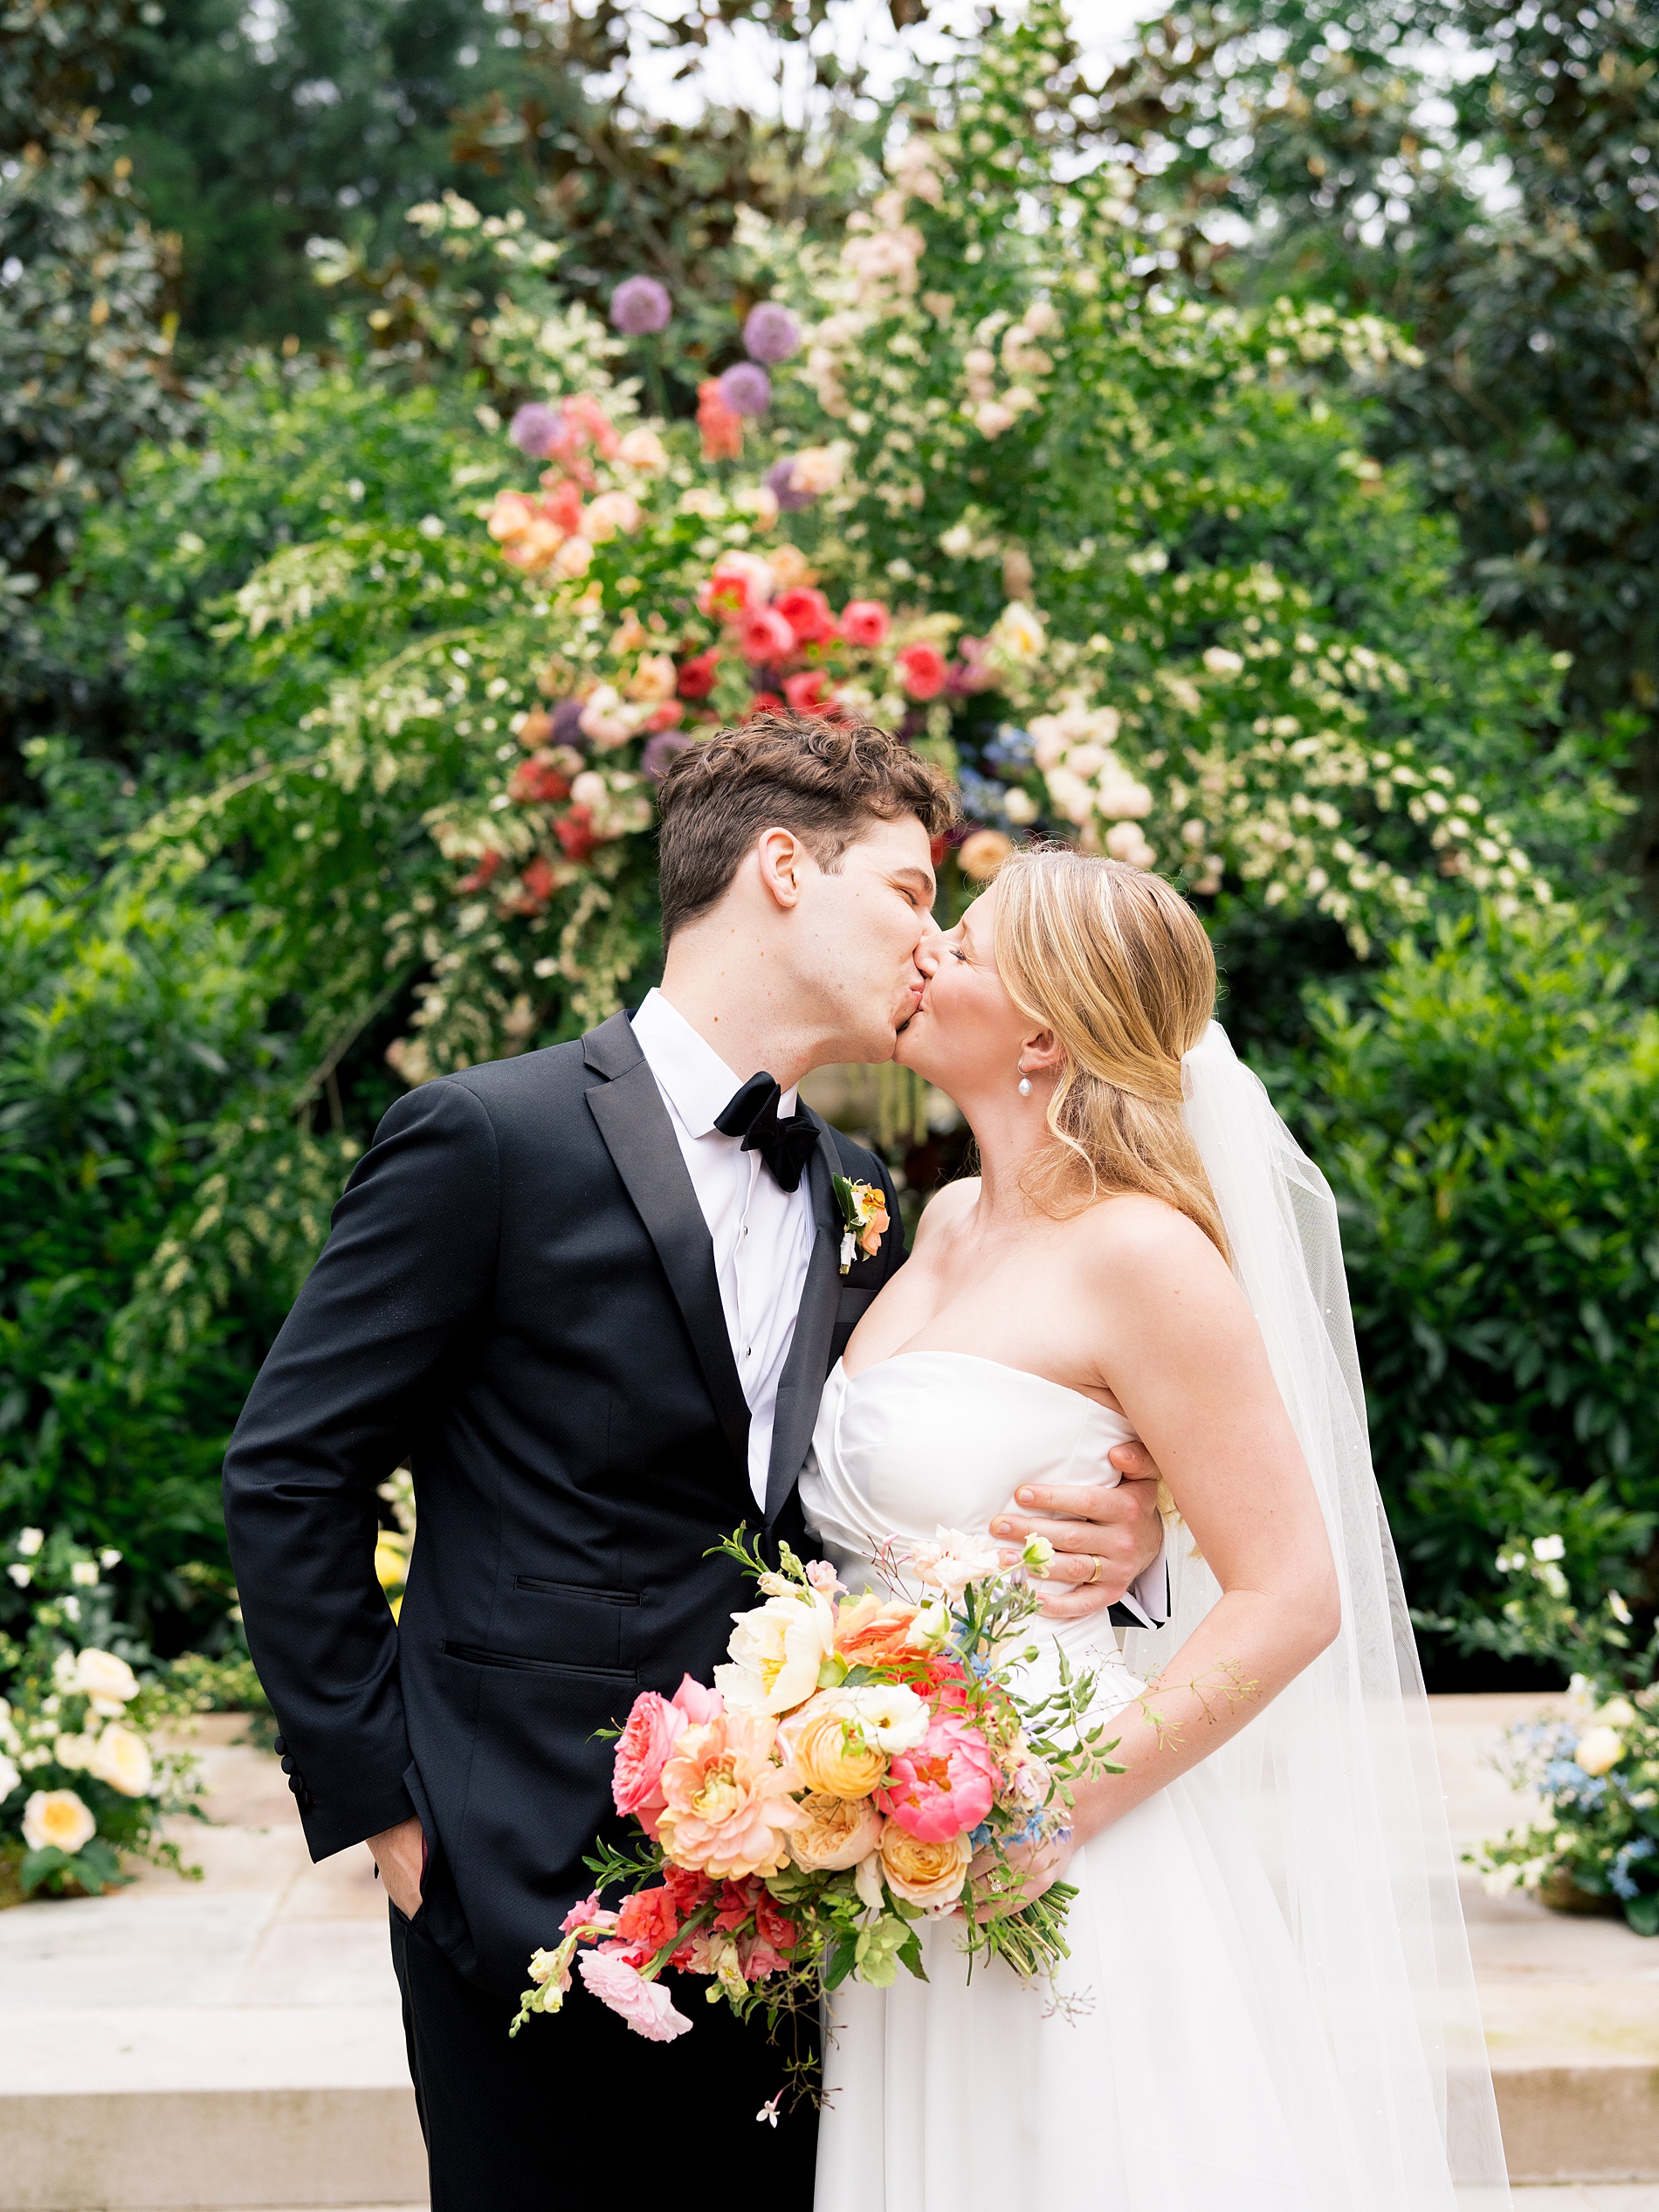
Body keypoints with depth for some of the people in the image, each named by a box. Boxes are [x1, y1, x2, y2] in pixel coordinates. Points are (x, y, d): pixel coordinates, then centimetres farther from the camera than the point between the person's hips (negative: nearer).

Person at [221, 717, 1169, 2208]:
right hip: (525, 1885, -6)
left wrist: (1113, 1536, -8)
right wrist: (379, 1796, -8)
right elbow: (292, 1472, -8)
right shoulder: (494, 1137, -10)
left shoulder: (863, 1200, 10)